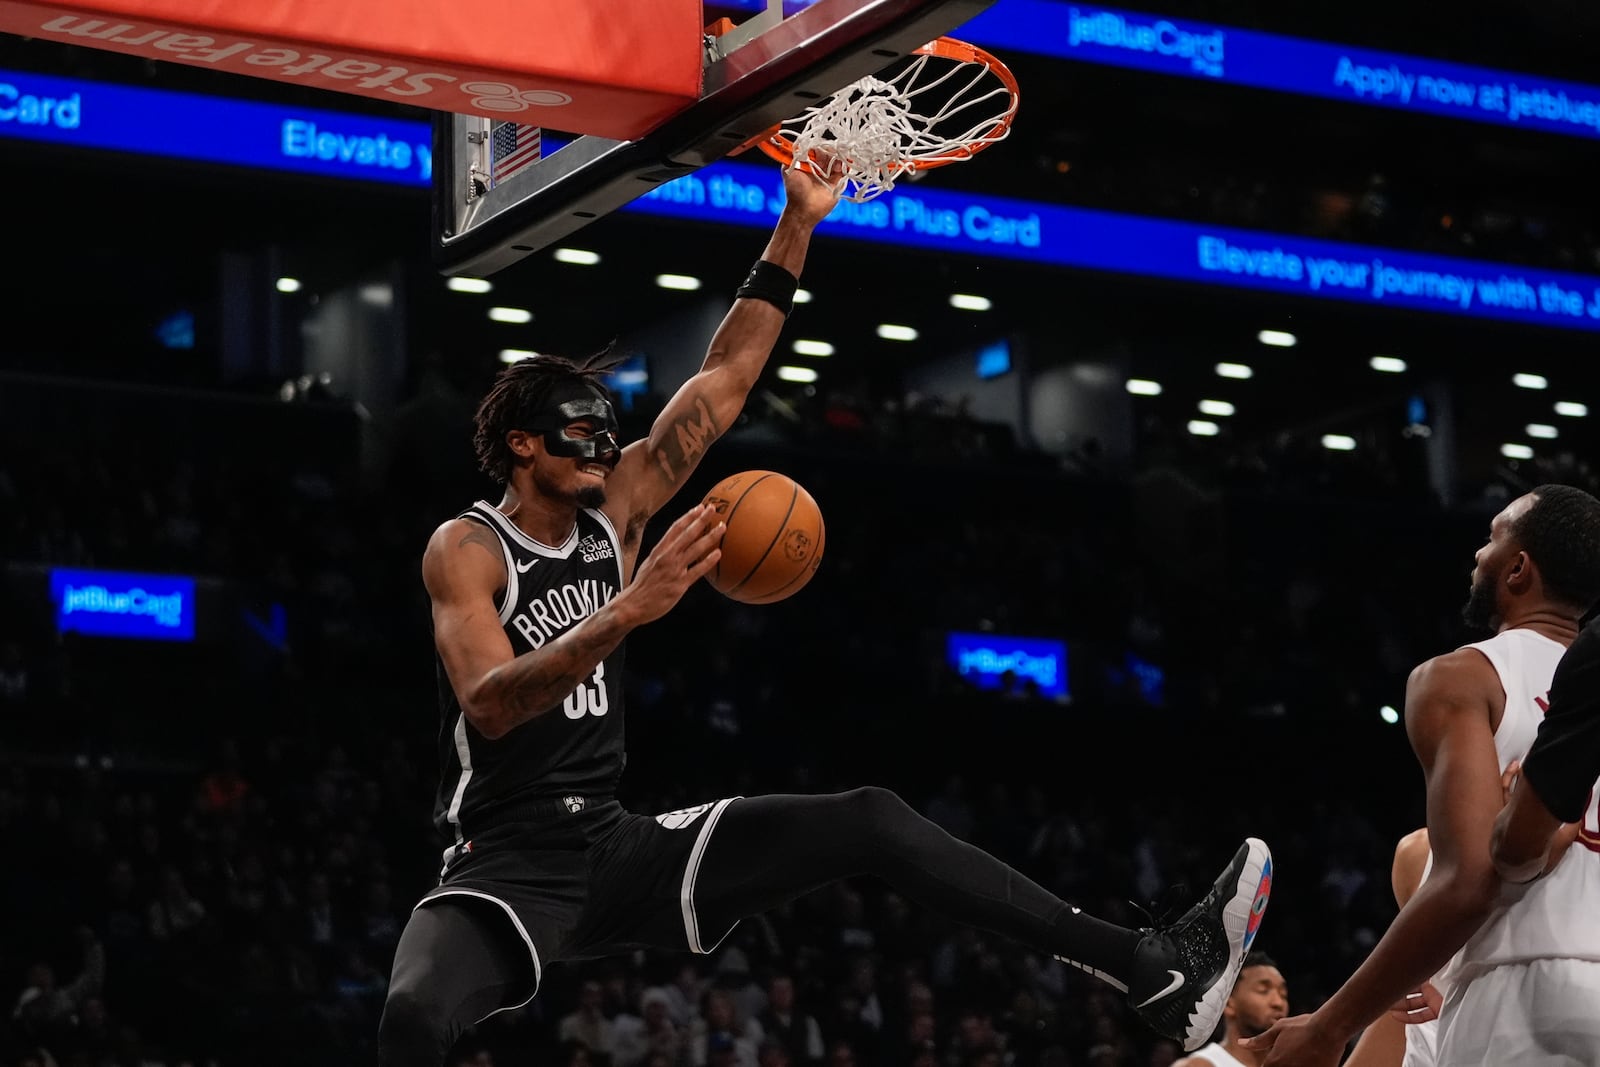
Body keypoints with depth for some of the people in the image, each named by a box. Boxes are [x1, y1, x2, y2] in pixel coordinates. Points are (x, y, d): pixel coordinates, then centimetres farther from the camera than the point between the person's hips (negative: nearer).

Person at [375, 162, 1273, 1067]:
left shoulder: (617, 510, 9)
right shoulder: (465, 550, -9)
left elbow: (722, 388, 9)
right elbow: (489, 704, -26)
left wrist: (797, 227, 4)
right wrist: (631, 609, -37)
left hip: (620, 846, 6)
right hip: (507, 864, -6)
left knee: (871, 821, -7)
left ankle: (1155, 976, -11)